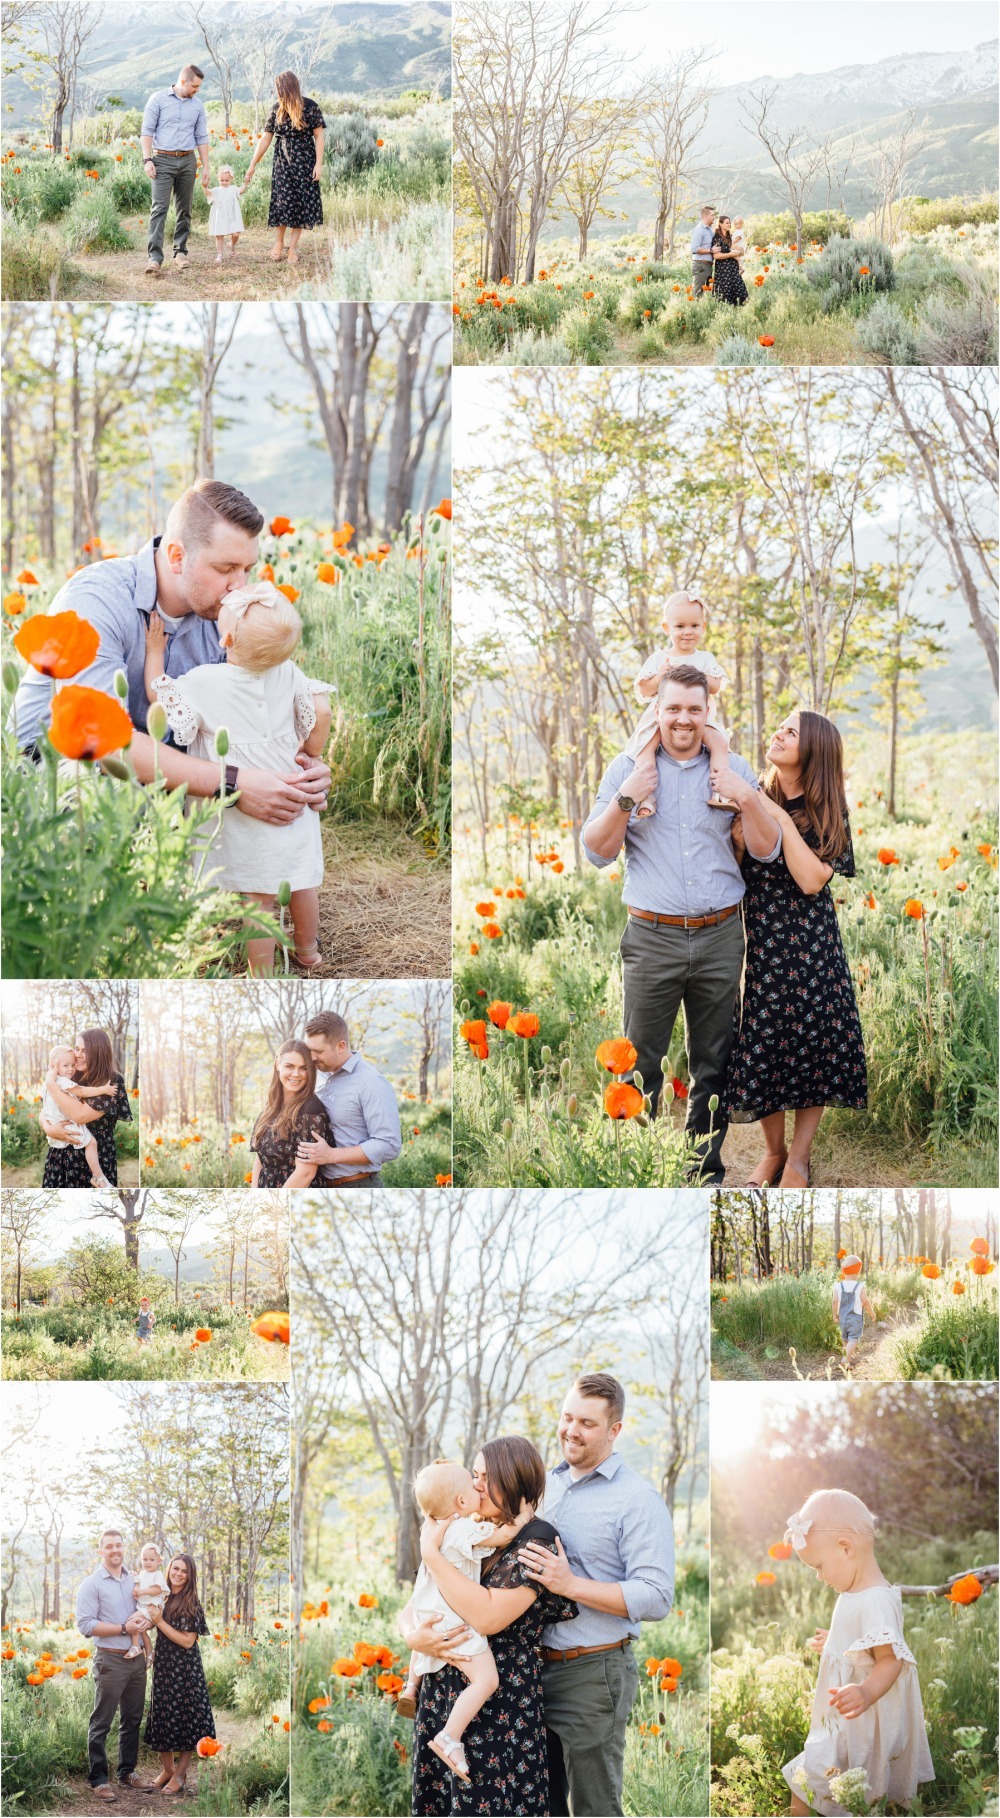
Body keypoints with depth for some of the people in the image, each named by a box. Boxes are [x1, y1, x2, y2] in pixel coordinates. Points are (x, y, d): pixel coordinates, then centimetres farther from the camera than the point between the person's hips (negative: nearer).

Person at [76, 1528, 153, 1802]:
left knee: (132, 1720, 13)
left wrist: (145, 1621, -5)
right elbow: (85, 1625, -14)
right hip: (110, 1660, -6)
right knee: (102, 1722, -3)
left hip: (137, 1659, 6)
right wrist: (124, 1629, -17)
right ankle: (99, 1779, 2)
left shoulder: (135, 1581, 11)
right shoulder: (92, 1584, -6)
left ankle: (127, 1772, 24)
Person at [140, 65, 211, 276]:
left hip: (188, 161, 4)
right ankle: (154, 257, -19)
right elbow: (147, 130, -3)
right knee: (159, 207, -12)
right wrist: (147, 160, -11)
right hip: (163, 160, -4)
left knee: (184, 209, 7)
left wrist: (206, 167, 9)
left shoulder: (197, 104, 10)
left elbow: (201, 137, 13)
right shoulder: (159, 99, -1)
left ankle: (180, 252, 17)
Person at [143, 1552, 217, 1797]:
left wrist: (160, 1622, -18)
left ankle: (180, 1774, 12)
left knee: (185, 1720, 1)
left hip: (185, 1669, -6)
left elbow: (187, 1641, -17)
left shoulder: (190, 1603, -11)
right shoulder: (162, 1598, 5)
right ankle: (167, 1769, 22)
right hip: (163, 1667, 6)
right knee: (162, 1717, 9)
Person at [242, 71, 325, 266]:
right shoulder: (277, 109, 3)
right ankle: (279, 242, 8)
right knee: (283, 201, -6)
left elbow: (319, 136, -4)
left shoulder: (310, 107, -6)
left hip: (305, 162, -2)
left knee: (301, 202, -2)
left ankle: (293, 247, 2)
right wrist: (253, 164, 7)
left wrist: (318, 164, -11)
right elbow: (265, 138, 7)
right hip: (282, 162, 2)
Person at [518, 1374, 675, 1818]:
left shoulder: (638, 1501, -11)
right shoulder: (546, 1485, 12)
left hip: (592, 1674, -7)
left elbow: (656, 1598, -19)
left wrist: (570, 1585, -24)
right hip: (535, 1666, 7)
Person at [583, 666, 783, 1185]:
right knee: (641, 1063, -1)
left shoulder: (733, 770, 9)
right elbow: (596, 850, 2)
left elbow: (767, 850, 7)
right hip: (652, 939, -2)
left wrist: (747, 800, -9)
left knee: (713, 1063, 8)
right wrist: (626, 798, -12)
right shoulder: (628, 768, 5)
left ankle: (706, 1167, 17)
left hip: (720, 938, 2)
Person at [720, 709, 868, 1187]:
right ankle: (773, 1150, 22)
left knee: (814, 1042, -1)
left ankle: (798, 1157, 16)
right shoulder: (752, 798, 1)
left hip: (812, 945, -1)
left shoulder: (827, 812, -2)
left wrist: (776, 816, -21)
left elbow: (812, 879, -18)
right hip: (760, 943, 1)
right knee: (764, 1042, 2)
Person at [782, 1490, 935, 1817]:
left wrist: (867, 1692, -46)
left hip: (861, 1724, -11)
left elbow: (889, 1660, -28)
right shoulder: (855, 1594, 10)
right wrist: (832, 1642, 43)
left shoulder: (877, 1601, -23)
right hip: (842, 1720, 11)